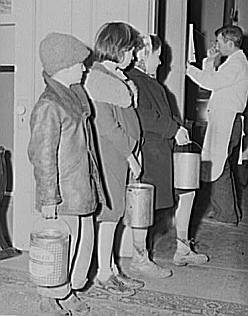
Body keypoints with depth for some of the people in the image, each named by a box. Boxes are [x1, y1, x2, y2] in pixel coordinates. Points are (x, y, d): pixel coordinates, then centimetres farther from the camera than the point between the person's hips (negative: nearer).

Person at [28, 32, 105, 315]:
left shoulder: (74, 95, 11)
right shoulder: (48, 107, -19)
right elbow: (42, 156, -19)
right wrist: (49, 199, -18)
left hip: (81, 190, 9)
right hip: (62, 196, -9)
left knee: (84, 240, 17)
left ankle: (68, 293, 35)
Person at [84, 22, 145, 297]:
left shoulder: (115, 76, 15)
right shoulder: (98, 78, -15)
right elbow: (108, 125, -19)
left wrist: (133, 151, 11)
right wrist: (130, 156, -14)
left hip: (119, 154, 9)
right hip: (108, 154, -9)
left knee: (113, 212, 14)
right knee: (109, 213, -1)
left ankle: (111, 269, 25)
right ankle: (103, 274, 13)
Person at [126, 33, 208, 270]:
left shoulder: (149, 81, 19)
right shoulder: (133, 81, -14)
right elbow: (146, 119, -22)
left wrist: (177, 129, 9)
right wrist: (174, 130, -15)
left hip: (163, 148, 11)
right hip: (148, 150, -11)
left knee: (187, 190, 14)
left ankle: (182, 251, 25)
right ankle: (139, 258, 12)